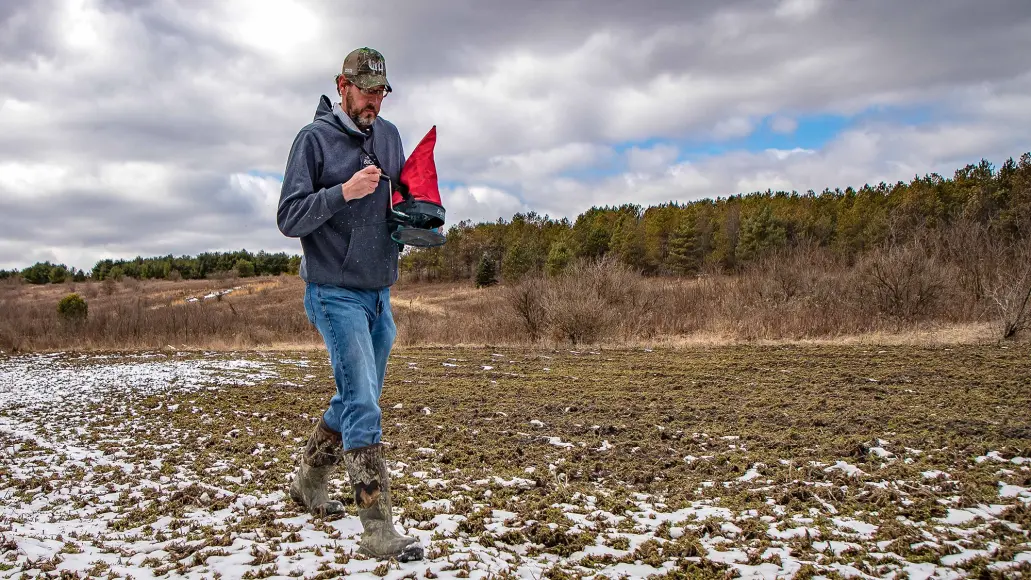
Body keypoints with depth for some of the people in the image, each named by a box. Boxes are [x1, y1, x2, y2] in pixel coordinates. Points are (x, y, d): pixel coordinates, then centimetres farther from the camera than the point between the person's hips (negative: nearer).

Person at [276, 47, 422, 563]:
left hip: (379, 293, 7)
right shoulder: (314, 138, -7)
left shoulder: (389, 135, 10)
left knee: (356, 400, 17)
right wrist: (345, 192, -25)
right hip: (335, 293, -7)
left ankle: (308, 482, 39)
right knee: (363, 408, -12)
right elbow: (289, 218, -11)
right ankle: (379, 532, -8)